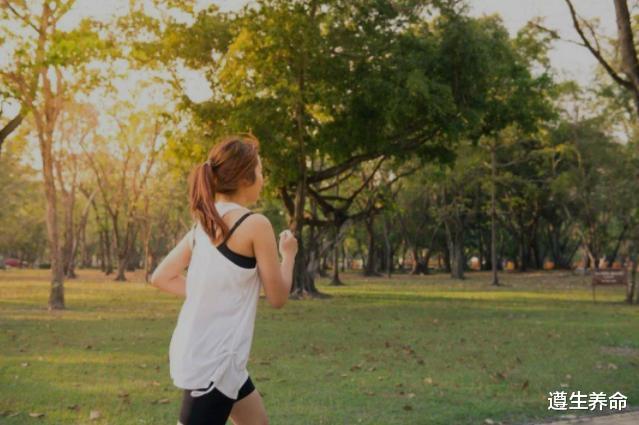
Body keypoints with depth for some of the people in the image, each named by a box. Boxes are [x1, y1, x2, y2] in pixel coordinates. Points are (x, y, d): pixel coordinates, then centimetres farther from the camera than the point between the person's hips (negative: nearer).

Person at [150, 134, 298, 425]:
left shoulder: (204, 222, 7)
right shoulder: (255, 224, -15)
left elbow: (161, 277, 10)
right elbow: (277, 297, -7)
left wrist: (210, 293, 9)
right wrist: (289, 254, 9)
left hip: (197, 352, 9)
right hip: (212, 360, -9)